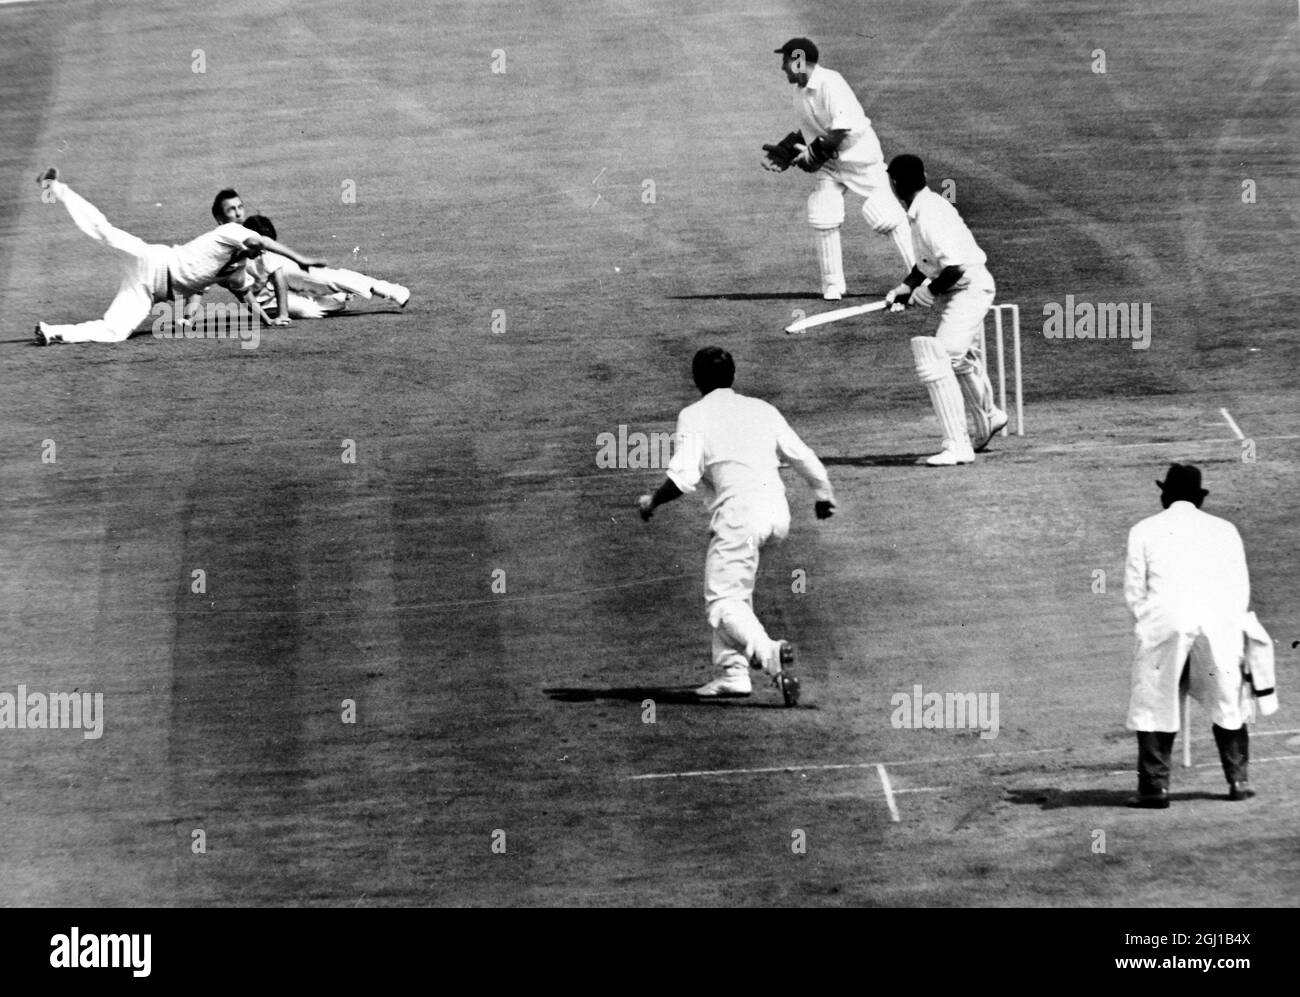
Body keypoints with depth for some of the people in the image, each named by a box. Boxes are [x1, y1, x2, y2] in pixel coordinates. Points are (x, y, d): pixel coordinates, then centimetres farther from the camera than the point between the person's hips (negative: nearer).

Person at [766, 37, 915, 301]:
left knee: (886, 217, -10)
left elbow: (841, 129, -28)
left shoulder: (830, 84, -22)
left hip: (859, 156, -8)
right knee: (822, 219, -2)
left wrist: (814, 154, -20)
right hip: (829, 161, 8)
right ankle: (833, 286, 9)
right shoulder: (800, 90, 5)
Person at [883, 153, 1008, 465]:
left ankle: (957, 446, -17)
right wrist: (904, 288, 6)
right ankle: (987, 418, 53)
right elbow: (928, 262, 18)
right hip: (954, 291, 11)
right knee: (961, 359, 29)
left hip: (970, 288, -11)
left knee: (937, 362, -18)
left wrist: (927, 291, -16)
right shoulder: (920, 211, 7)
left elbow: (955, 266, -31)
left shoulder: (929, 216, -25)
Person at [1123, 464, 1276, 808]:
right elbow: (1241, 588, 13)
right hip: (1218, 623, 2)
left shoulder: (1144, 531, 11)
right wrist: (1232, 626, 19)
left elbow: (1134, 590, 8)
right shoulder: (1224, 530, 16)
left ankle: (1155, 786, -4)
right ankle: (1239, 780, 11)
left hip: (1166, 624, -2)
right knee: (1227, 704, 12)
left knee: (1155, 704, 2)